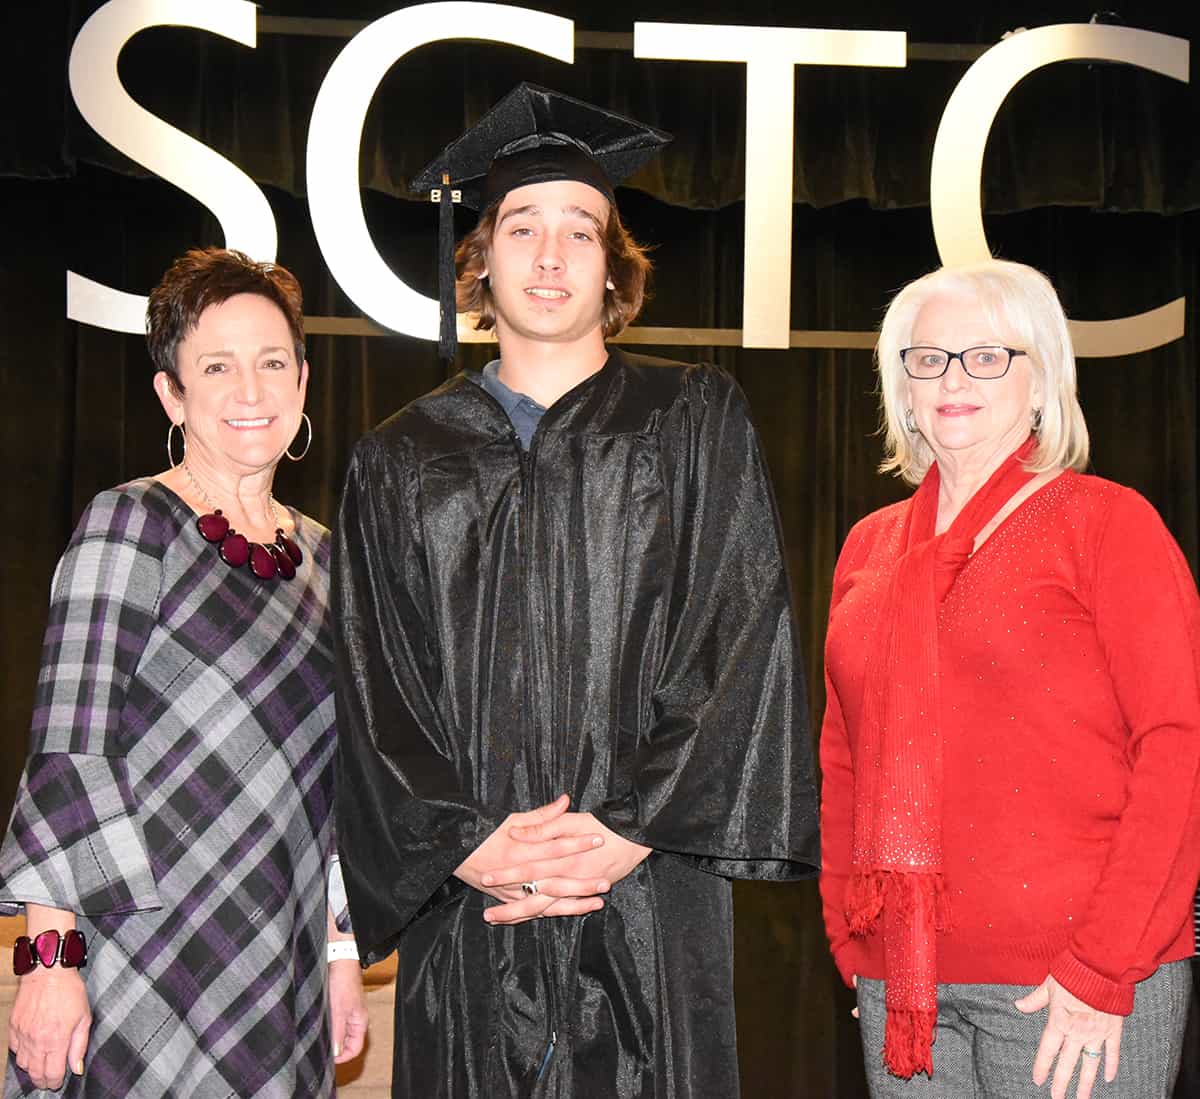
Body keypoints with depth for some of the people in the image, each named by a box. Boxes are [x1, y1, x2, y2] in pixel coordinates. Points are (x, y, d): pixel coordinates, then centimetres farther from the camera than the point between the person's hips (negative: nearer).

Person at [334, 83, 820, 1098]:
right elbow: (376, 688, 5)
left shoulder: (692, 422, 6)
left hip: (645, 897, -1)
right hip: (465, 902, 2)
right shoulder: (400, 462, 11)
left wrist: (627, 832, -12)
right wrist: (468, 844, -9)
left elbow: (740, 639, -3)